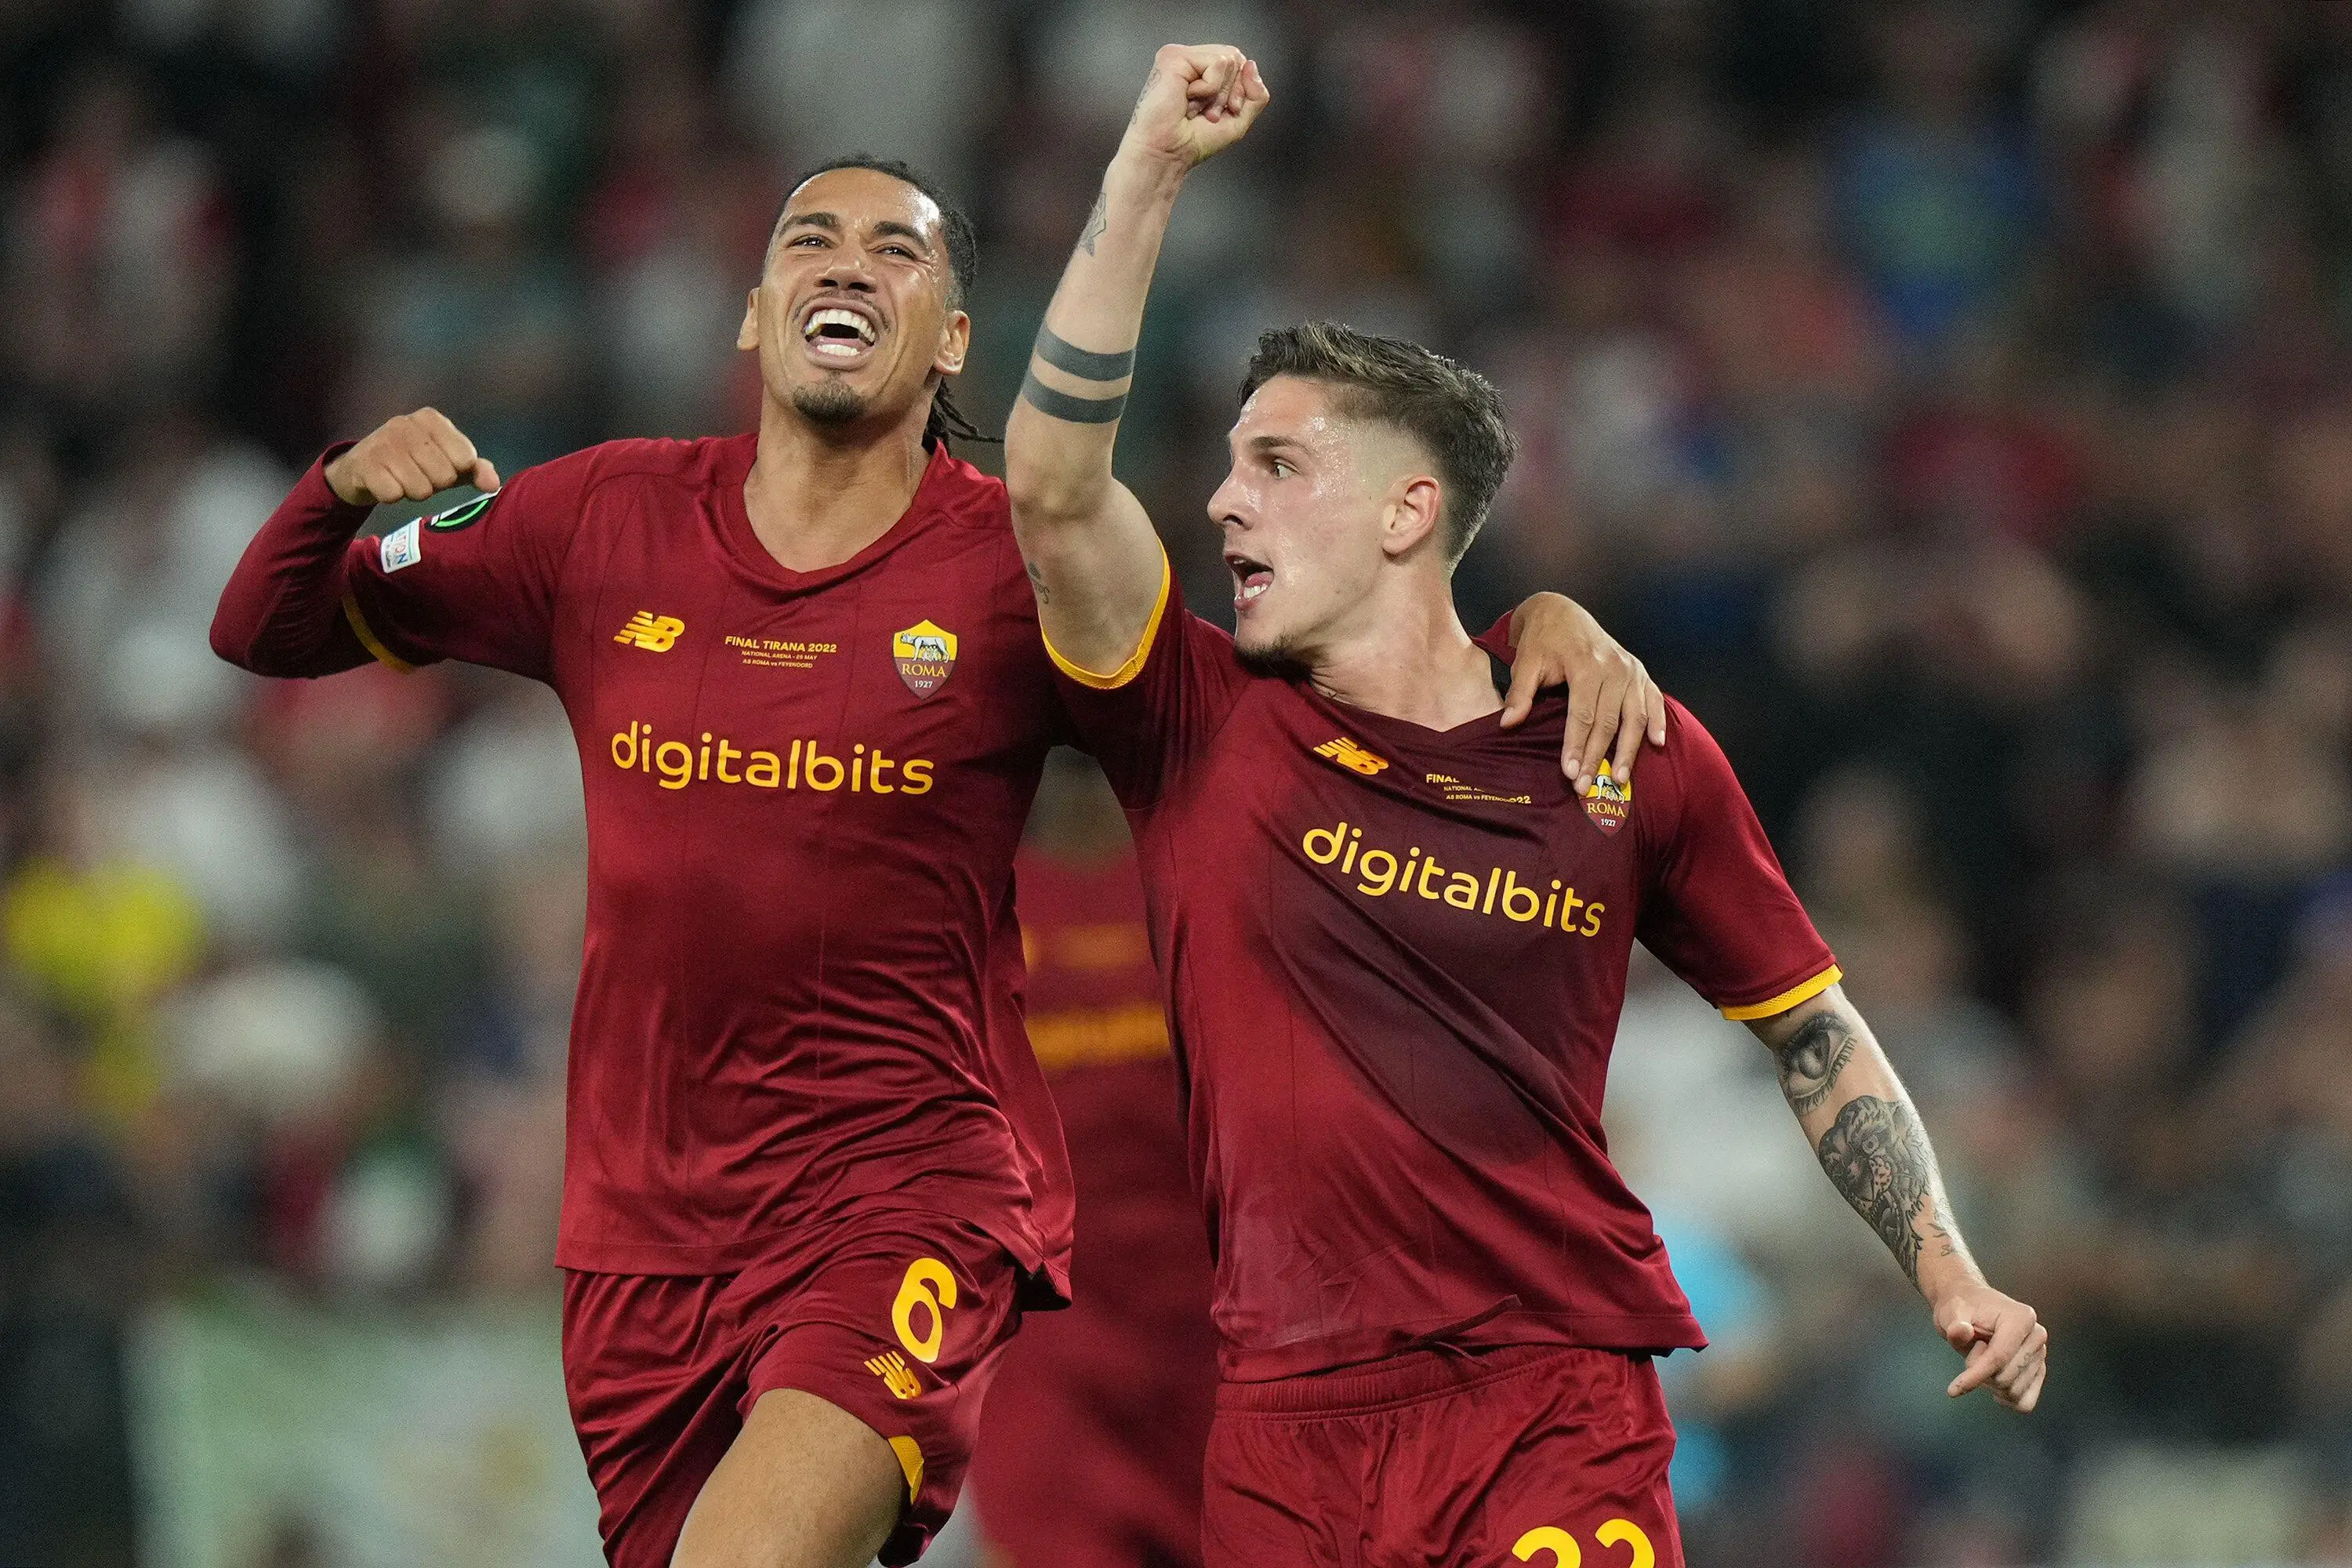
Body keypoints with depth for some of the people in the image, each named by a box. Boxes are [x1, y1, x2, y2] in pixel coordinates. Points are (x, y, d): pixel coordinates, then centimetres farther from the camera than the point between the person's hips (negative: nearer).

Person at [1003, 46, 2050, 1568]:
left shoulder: (1632, 755, 6)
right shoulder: (1203, 730, 5)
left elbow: (1810, 1028, 15)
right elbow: (1055, 483, -9)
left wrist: (1951, 1275, 5)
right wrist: (1151, 169, -11)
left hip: (1562, 1400, -1)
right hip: (1290, 1421, 1)